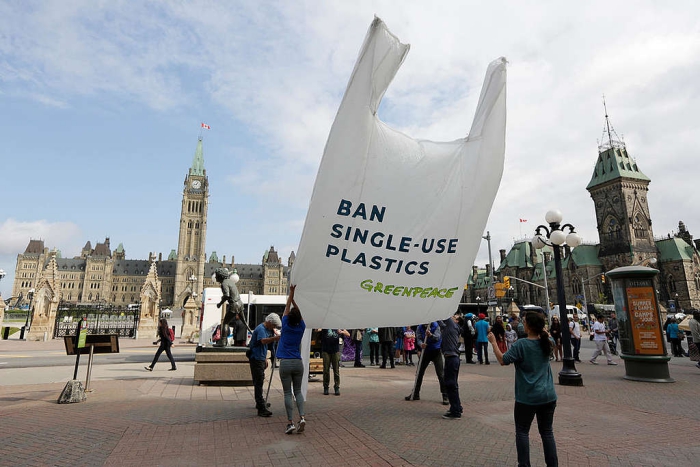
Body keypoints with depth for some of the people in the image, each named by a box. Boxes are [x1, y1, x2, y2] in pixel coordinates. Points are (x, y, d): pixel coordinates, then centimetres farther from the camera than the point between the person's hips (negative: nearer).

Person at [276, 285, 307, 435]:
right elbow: (298, 313, 16)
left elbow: (287, 309, 8)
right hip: (298, 363, 2)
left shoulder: (286, 326, -4)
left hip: (285, 363, -2)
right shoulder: (301, 327, 1)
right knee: (298, 391, 13)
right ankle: (302, 418, -3)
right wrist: (293, 298, 16)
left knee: (288, 393, 4)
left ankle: (290, 422, 0)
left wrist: (291, 294, 13)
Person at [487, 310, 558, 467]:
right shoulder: (547, 342, -2)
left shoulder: (521, 344, -19)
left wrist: (493, 342, -8)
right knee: (547, 432, 16)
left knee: (522, 432, 10)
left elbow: (503, 360, -16)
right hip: (548, 396, 5)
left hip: (527, 398, -5)